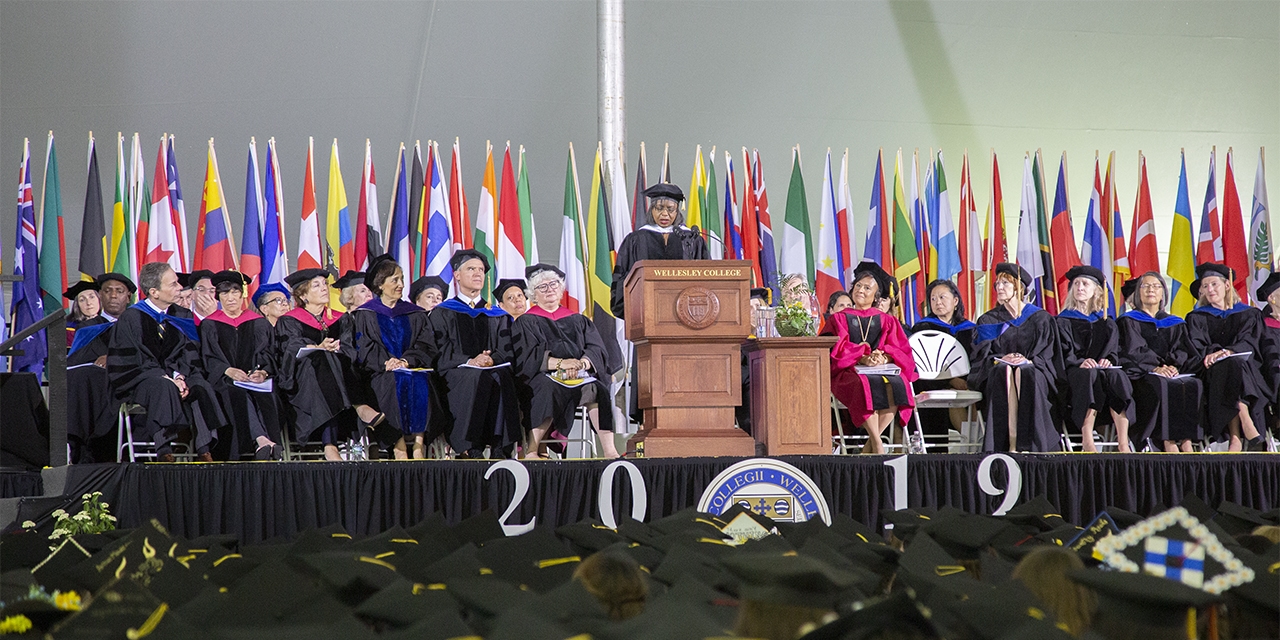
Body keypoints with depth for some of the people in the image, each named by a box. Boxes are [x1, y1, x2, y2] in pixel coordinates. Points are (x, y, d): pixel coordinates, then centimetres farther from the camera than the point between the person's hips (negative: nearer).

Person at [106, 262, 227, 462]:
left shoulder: (177, 318, 8)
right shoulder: (131, 318, -7)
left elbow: (187, 355, 8)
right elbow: (127, 363, -12)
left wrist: (179, 376, -14)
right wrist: (166, 378, -21)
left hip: (171, 378, 4)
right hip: (138, 384, -4)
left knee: (201, 387, -26)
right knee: (163, 387, -37)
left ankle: (203, 450, -32)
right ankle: (163, 451, -37)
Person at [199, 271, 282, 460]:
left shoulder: (259, 324, 19)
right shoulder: (209, 325, 16)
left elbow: (268, 355, 9)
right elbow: (209, 359, 4)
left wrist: (264, 372, -14)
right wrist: (227, 370, -17)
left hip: (256, 380, 1)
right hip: (224, 381, -1)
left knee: (265, 395, -34)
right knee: (237, 394, -36)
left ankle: (267, 444, -49)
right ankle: (262, 441, -56)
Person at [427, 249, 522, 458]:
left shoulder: (498, 316, 24)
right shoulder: (442, 313, 15)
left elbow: (506, 351, 10)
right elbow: (440, 354, 2)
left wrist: (491, 360, -14)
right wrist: (470, 362, -16)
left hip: (493, 369, 2)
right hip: (456, 374, -2)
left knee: (501, 377, -34)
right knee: (477, 378, -37)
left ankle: (500, 446, -39)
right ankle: (468, 447, -39)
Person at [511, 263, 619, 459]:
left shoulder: (578, 321, 23)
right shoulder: (526, 322, 13)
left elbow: (596, 349, 8)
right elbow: (527, 357, -4)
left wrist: (580, 364, -16)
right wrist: (560, 363, -20)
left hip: (580, 377, 3)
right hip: (542, 378, -3)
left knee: (596, 389, -30)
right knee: (548, 387, -38)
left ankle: (609, 451, -38)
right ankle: (531, 451, -39)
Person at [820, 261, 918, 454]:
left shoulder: (887, 321, 21)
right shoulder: (839, 319, 17)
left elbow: (900, 350, 6)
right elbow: (838, 350, -1)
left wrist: (884, 358, -18)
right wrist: (863, 358, -20)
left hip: (885, 371, 2)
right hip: (849, 373, -1)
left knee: (896, 385, -35)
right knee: (867, 385, -38)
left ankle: (870, 444, -28)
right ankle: (877, 444, -34)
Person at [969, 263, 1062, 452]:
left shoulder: (1040, 319, 14)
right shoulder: (988, 321, 18)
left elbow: (1047, 354, 5)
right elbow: (981, 356, 6)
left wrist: (1028, 361, -16)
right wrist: (1001, 359, -15)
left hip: (1033, 370, -1)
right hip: (998, 371, 1)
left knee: (1027, 374, -37)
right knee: (1003, 373, -36)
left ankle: (1028, 443, -43)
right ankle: (1008, 442, -45)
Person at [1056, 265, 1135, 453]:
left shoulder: (1107, 323, 23)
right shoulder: (1063, 321, 13)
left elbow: (1114, 352, 10)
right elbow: (1063, 355, -2)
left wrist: (1108, 361, -14)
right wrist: (1081, 363, -22)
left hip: (1103, 369, 2)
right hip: (1074, 374, -2)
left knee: (1117, 376, -33)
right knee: (1090, 376, -38)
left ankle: (1123, 442, -42)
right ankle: (1087, 441, -44)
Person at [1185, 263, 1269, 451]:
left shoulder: (1249, 314, 19)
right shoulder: (1196, 318, 22)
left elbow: (1249, 343, 0)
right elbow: (1195, 349, 6)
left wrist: (1228, 352, -21)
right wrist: (1209, 355, -18)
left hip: (1246, 367, 0)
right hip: (1211, 371, 0)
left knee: (1233, 364, -38)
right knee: (1230, 366, -36)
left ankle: (1235, 437, -51)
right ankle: (1247, 428, -51)